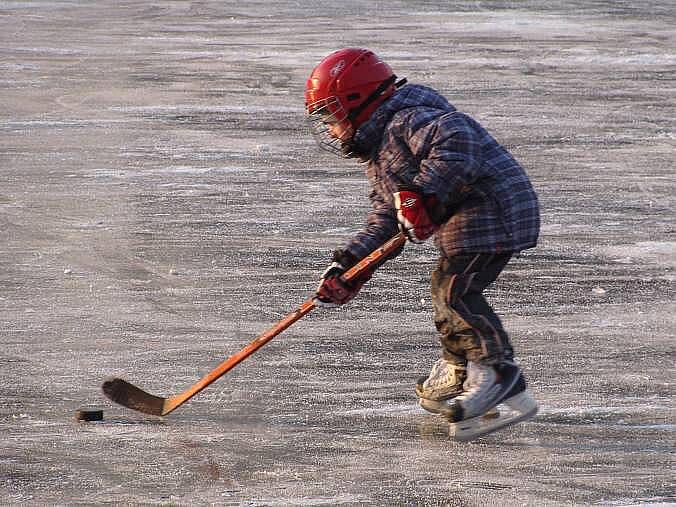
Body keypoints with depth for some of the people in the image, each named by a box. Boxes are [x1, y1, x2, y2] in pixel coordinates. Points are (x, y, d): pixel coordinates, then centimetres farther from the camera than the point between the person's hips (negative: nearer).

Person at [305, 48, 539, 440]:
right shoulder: (379, 152, 21)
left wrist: (422, 194, -38)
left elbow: (456, 139, -33)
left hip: (493, 207, -12)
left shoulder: (406, 121, -14)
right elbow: (384, 221, 19)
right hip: (467, 216, 12)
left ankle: (498, 374, -16)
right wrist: (348, 266, 8)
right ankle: (457, 372, 36)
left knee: (456, 289, -17)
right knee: (447, 286, 20)